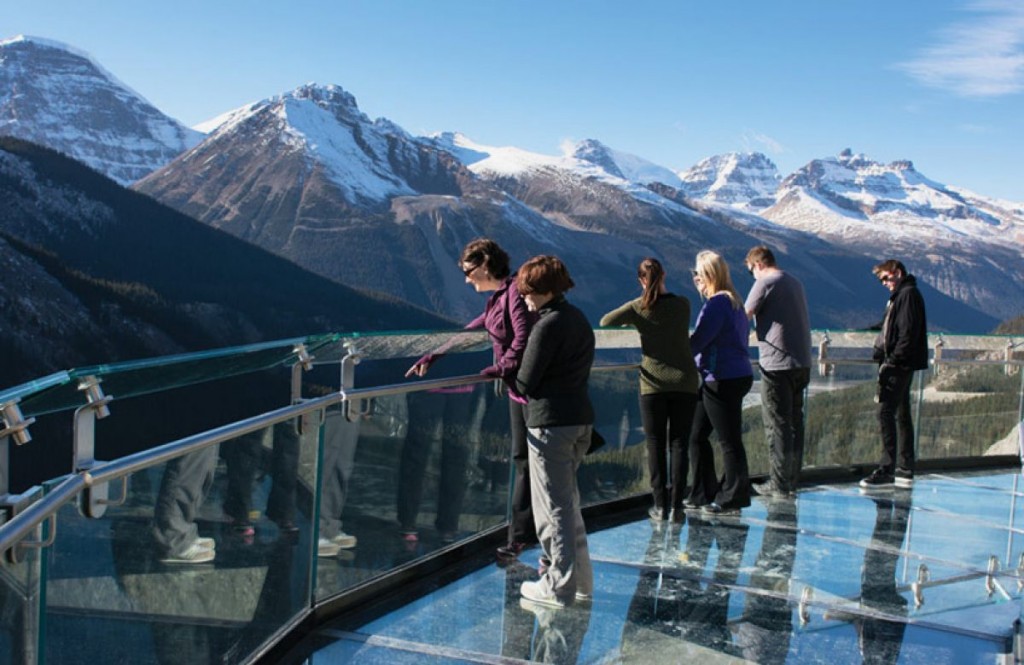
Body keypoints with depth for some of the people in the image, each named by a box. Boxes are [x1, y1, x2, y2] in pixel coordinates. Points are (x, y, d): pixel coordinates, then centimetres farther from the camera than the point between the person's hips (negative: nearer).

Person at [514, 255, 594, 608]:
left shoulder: (548, 325, -15)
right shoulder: (579, 320, 12)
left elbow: (525, 382, -14)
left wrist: (512, 377, 8)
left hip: (550, 422, -9)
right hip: (582, 418, 9)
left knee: (553, 507, 0)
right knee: (568, 501, 19)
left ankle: (559, 587, 7)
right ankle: (580, 580, 25)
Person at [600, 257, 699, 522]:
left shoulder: (638, 307, -6)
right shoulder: (683, 304, 0)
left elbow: (605, 321, -1)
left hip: (653, 383, -1)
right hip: (685, 381, 2)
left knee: (656, 444, 7)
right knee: (679, 444, 5)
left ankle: (660, 505, 6)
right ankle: (677, 505, 2)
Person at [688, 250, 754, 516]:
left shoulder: (717, 303, -16)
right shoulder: (734, 302, 15)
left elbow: (697, 341, -18)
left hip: (724, 381, -10)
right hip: (736, 376, 10)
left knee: (729, 440, -1)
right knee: (697, 435, 15)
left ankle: (732, 499, 8)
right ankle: (704, 495, 21)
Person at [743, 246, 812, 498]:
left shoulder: (765, 283, -9)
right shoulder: (795, 283, 15)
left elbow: (743, 316, -7)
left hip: (777, 363, -8)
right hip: (801, 362, 8)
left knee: (777, 424, -2)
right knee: (794, 421, 13)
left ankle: (779, 484, 2)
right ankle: (793, 479, 20)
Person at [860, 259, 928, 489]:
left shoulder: (908, 294, -11)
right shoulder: (900, 295, 19)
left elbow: (908, 332, -19)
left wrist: (893, 360, -20)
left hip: (900, 365, -10)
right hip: (900, 366, 10)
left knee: (886, 412, -11)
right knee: (902, 414, 12)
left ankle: (886, 469, -11)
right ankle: (905, 471, 17)